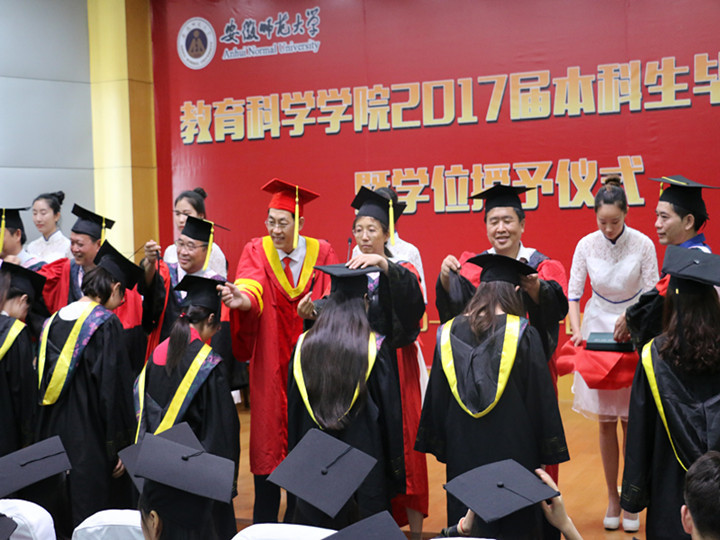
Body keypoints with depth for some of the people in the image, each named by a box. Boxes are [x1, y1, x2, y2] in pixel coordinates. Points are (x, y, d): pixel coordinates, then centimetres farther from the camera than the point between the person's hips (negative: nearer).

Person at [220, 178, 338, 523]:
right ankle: (264, 525, 14)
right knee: (268, 440, 2)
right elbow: (252, 291, -20)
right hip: (270, 363, 0)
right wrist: (240, 298, -42)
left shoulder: (321, 253, 1)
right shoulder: (257, 251, -1)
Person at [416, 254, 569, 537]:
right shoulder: (523, 334, -11)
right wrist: (547, 455, 3)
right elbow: (542, 400, -7)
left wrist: (440, 448, 15)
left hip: (463, 452, 3)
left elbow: (436, 400, 5)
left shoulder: (449, 333, -2)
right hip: (514, 449, -3)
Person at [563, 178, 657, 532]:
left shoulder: (643, 245, -10)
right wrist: (576, 330, -17)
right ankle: (612, 498, 16)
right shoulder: (586, 245, -5)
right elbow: (574, 293, -2)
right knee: (605, 422, 5)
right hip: (598, 330, 2)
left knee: (631, 421, 0)